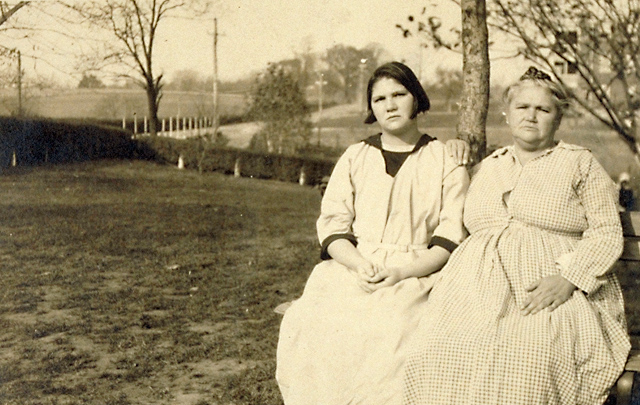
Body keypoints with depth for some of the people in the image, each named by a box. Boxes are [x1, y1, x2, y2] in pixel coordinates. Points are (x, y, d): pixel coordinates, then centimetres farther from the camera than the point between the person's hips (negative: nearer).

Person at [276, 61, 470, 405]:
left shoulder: (445, 161, 9)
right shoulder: (354, 158, 17)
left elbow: (452, 238, 1)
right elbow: (332, 225, 8)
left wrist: (402, 272, -14)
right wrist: (359, 264, -12)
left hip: (417, 273, -2)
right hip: (351, 268, 2)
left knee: (392, 334, -33)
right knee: (307, 324, -26)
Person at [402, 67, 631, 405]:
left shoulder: (580, 164, 11)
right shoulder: (488, 167, 24)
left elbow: (607, 233, 3)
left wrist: (568, 279, -14)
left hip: (553, 291, -3)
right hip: (483, 285, 3)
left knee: (528, 354, -35)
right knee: (436, 350, -26)